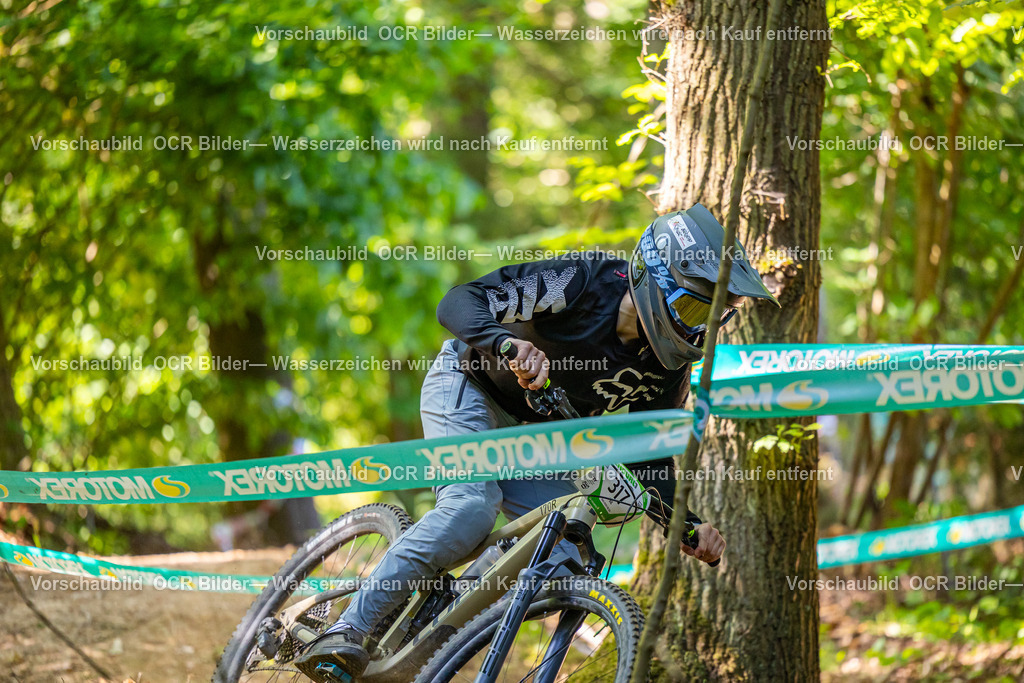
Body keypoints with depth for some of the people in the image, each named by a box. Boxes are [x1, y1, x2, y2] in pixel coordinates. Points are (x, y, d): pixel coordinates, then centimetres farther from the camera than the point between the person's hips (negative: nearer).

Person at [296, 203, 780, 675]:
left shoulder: (668, 368, -11)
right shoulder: (582, 281, -28)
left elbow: (650, 454, 0)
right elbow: (459, 302, -33)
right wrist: (509, 345, -53)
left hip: (534, 431, 6)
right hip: (468, 387, -6)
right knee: (471, 508, -31)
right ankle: (345, 631, -28)